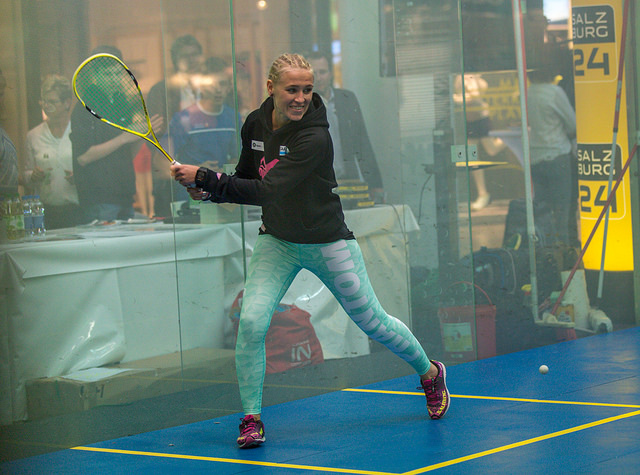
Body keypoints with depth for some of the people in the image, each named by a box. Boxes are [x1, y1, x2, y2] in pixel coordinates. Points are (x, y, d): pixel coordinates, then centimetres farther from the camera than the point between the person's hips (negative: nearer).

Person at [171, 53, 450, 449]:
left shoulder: (315, 138, -28)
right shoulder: (255, 124, -8)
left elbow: (267, 191, -35)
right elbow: (246, 179, 8)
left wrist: (204, 177, -35)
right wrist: (209, 191, -12)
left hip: (327, 242, -4)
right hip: (277, 241, 4)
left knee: (372, 322, 9)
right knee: (252, 321, -17)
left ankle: (430, 374, 38)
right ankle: (252, 419, -3)